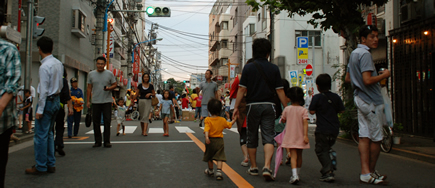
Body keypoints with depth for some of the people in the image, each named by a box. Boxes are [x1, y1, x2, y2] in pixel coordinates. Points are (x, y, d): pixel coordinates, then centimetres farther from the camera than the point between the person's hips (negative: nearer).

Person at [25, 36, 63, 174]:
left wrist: (40, 110, -15)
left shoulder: (44, 66, -17)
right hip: (56, 100, 8)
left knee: (41, 135, -1)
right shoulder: (59, 64, 7)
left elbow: (44, 90, -18)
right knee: (49, 133, 15)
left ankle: (40, 167, 5)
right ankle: (51, 164, 19)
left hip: (47, 101, -8)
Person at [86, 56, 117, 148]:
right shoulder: (91, 74, 8)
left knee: (107, 122, -2)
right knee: (96, 122, 5)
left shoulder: (109, 74, 3)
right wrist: (88, 101, 5)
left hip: (107, 101, -2)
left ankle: (107, 141, 6)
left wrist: (109, 88, -15)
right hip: (95, 102, 2)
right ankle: (97, 141, 15)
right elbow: (89, 88, 10)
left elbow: (114, 85, 7)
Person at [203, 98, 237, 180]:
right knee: (219, 157, -1)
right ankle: (219, 171, -17)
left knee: (209, 157, 19)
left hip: (210, 140, 0)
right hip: (219, 141, 0)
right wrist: (234, 119, 28)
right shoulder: (222, 120, -1)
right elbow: (229, 125, 14)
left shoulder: (207, 120, -9)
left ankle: (210, 170, 37)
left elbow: (206, 129, -23)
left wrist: (206, 137, -32)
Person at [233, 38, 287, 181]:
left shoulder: (248, 67, -2)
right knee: (268, 137, 1)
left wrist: (236, 107, 1)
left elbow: (242, 89, -5)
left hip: (253, 105, 0)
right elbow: (279, 90, 0)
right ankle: (267, 167, -15)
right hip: (269, 105, 0)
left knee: (252, 137, 12)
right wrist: (286, 108, 7)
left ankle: (253, 167, 23)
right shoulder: (274, 68, 1)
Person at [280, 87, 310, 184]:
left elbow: (283, 120, 10)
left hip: (290, 136, 0)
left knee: (293, 156, -5)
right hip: (300, 136, 0)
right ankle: (297, 174, 29)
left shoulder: (287, 109, -2)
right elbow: (305, 122, -15)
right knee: (299, 155, 15)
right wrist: (305, 135, -17)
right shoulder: (304, 110, -6)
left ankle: (294, 175, -22)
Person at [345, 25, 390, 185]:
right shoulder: (365, 54, -15)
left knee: (364, 137, 7)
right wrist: (384, 75, -8)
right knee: (376, 138, 2)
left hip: (360, 98, 9)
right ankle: (371, 172, 13)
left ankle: (365, 171, 8)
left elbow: (347, 78, 21)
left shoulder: (353, 53, 15)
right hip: (372, 101, -9)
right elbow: (367, 80, -24)